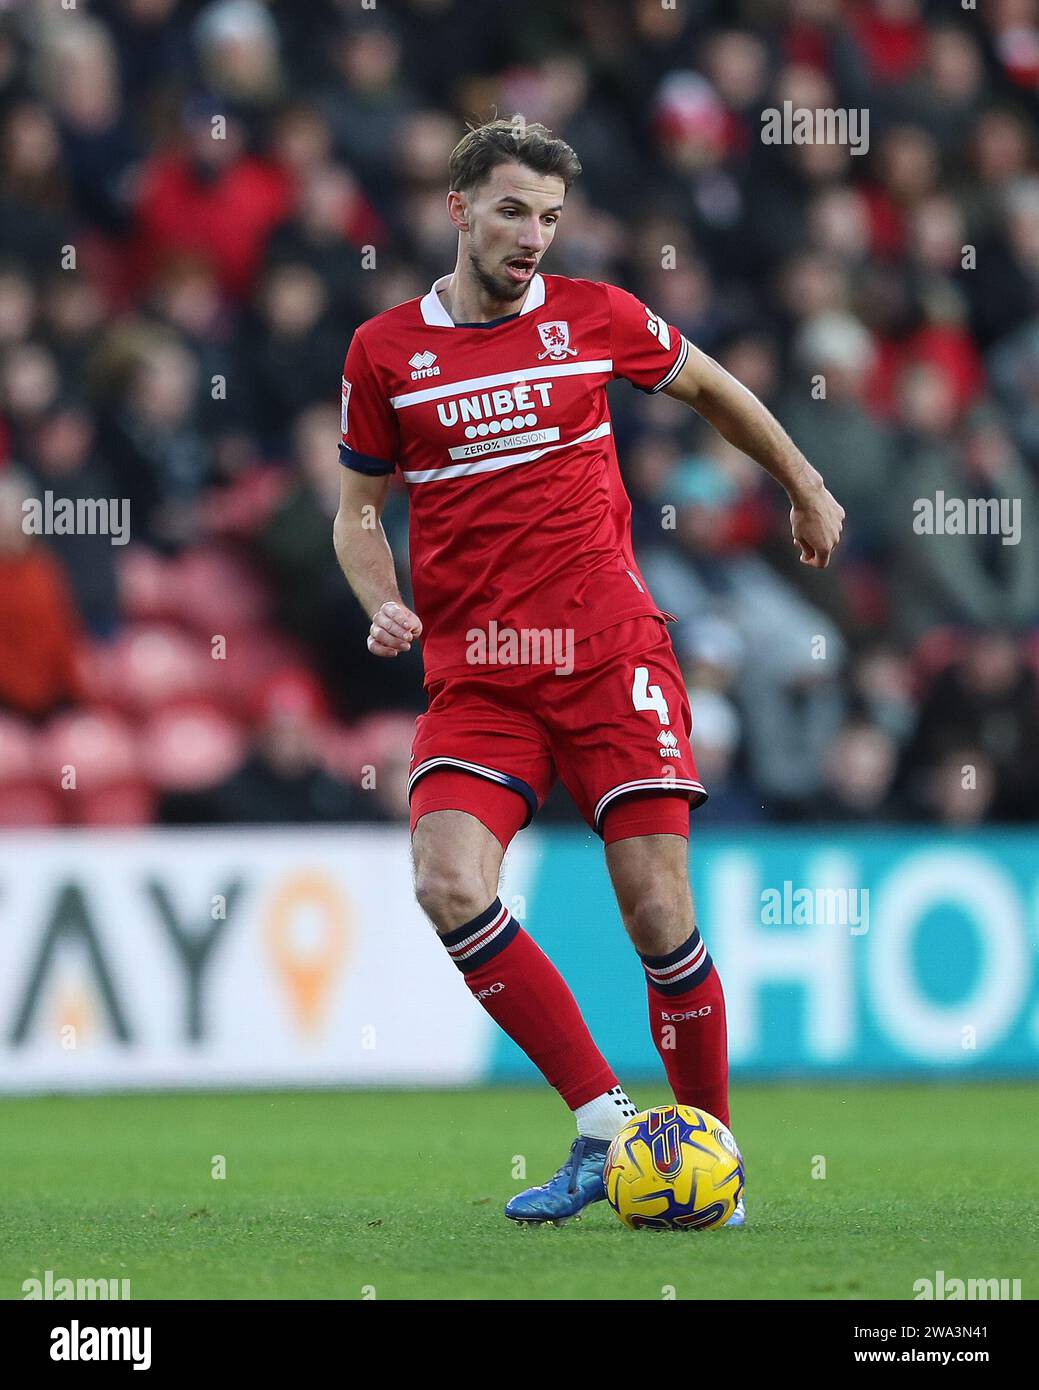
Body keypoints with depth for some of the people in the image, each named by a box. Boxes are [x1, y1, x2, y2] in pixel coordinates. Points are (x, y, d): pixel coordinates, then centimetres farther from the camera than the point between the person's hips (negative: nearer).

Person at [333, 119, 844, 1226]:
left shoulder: (594, 318, 4)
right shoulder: (385, 350, 5)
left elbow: (710, 388, 23)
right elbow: (358, 506, 16)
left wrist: (807, 490, 32)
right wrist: (384, 607, -3)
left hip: (609, 652, -1)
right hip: (474, 675, 1)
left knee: (658, 913, -7)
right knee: (450, 887, -22)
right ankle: (603, 1125, -12)